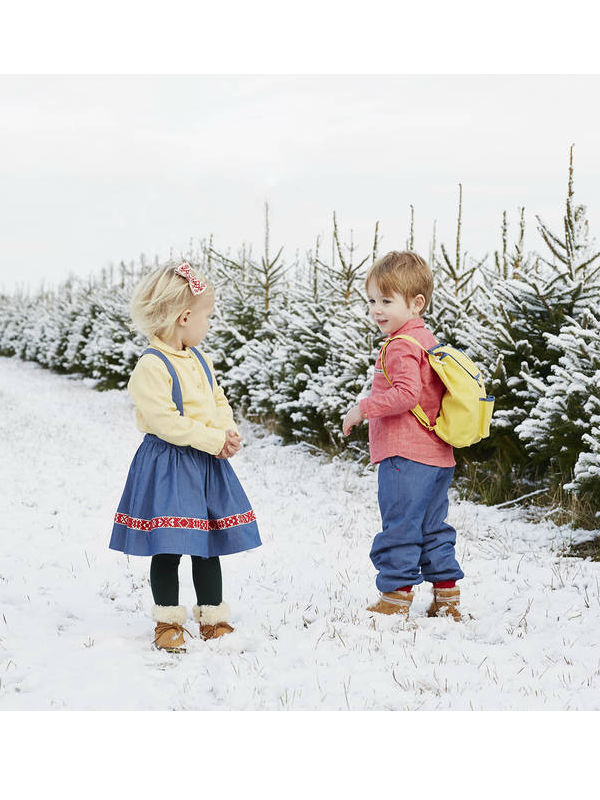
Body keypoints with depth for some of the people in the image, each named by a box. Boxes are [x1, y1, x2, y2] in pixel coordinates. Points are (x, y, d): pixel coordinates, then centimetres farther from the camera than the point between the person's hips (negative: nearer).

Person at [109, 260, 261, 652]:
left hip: (207, 464, 8)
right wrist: (214, 440, -20)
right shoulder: (151, 366, -18)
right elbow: (165, 421, -23)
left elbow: (220, 403, 16)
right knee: (168, 548, -3)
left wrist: (229, 435, -4)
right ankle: (168, 620, 12)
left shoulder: (200, 360, 10)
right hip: (168, 466, -8)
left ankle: (213, 617, 23)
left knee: (208, 546, 13)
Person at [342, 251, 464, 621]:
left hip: (405, 455, -10)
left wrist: (364, 408, -18)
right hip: (438, 456, 10)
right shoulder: (428, 340, 16)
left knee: (400, 529, -3)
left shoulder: (403, 347, -14)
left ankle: (396, 598, 2)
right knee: (433, 529, 15)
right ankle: (447, 600, 18)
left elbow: (406, 393, -26)